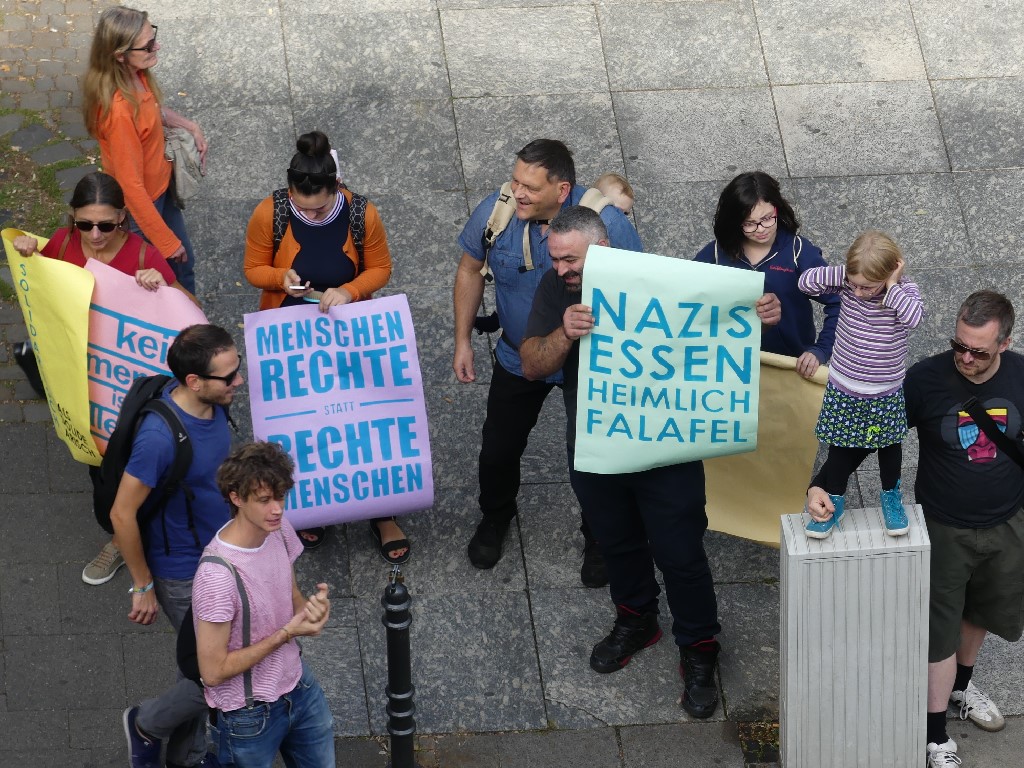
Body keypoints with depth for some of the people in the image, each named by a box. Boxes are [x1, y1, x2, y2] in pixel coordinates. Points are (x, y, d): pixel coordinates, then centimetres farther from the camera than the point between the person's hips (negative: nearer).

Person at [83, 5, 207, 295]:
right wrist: (166, 241, -22)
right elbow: (132, 186, -30)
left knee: (184, 264, 25)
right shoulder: (119, 110, -38)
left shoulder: (137, 75, -13)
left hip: (160, 189, 8)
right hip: (140, 206, -8)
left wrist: (190, 126, -2)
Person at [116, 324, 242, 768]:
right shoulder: (160, 437, -35)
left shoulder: (214, 404, -9)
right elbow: (122, 515, -25)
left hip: (218, 554, 8)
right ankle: (148, 724, 27)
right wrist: (143, 586, -15)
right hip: (184, 576, -8)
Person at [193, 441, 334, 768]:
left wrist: (312, 607, -15)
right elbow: (213, 671, -25)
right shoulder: (217, 576, -32)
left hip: (298, 686, 7)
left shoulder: (280, 531, -9)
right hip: (248, 714, -7)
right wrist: (286, 634, -24)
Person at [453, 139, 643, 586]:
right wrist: (463, 340, 1)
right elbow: (470, 270, -3)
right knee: (498, 450, 17)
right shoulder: (496, 211, -23)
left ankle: (598, 536, 41)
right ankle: (495, 517, 49)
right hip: (518, 359, 2)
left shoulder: (606, 222, -32)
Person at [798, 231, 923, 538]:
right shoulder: (847, 284, -16)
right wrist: (844, 273, -30)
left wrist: (892, 286, -35)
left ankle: (892, 496, 43)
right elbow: (806, 282, -23)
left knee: (889, 444, 21)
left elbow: (913, 316, -40)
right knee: (841, 448, 14)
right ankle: (834, 501, 33)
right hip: (843, 391, 1)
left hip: (886, 394, -1)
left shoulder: (904, 291, -20)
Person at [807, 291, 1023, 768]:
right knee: (940, 629, 4)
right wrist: (820, 483, -34)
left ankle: (961, 686, 52)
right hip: (944, 528, -4)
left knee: (981, 611, 25)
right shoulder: (926, 379, -23)